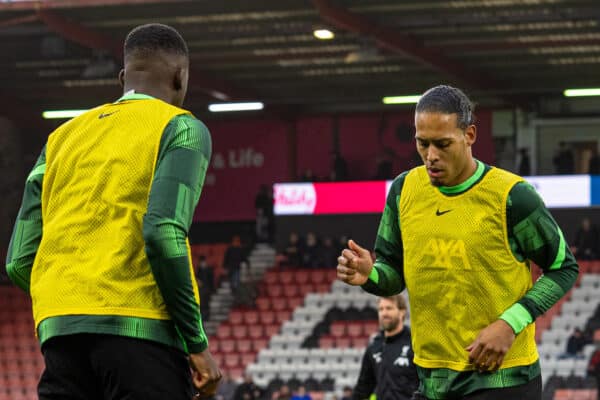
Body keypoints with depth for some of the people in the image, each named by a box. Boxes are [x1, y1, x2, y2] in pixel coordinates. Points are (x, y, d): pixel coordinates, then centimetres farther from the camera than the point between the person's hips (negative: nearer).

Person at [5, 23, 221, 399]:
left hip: (59, 327, 6)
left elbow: (19, 260, 15)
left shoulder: (62, 137, 22)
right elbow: (163, 233, -12)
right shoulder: (181, 127, 5)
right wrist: (197, 343, -7)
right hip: (140, 327, -6)